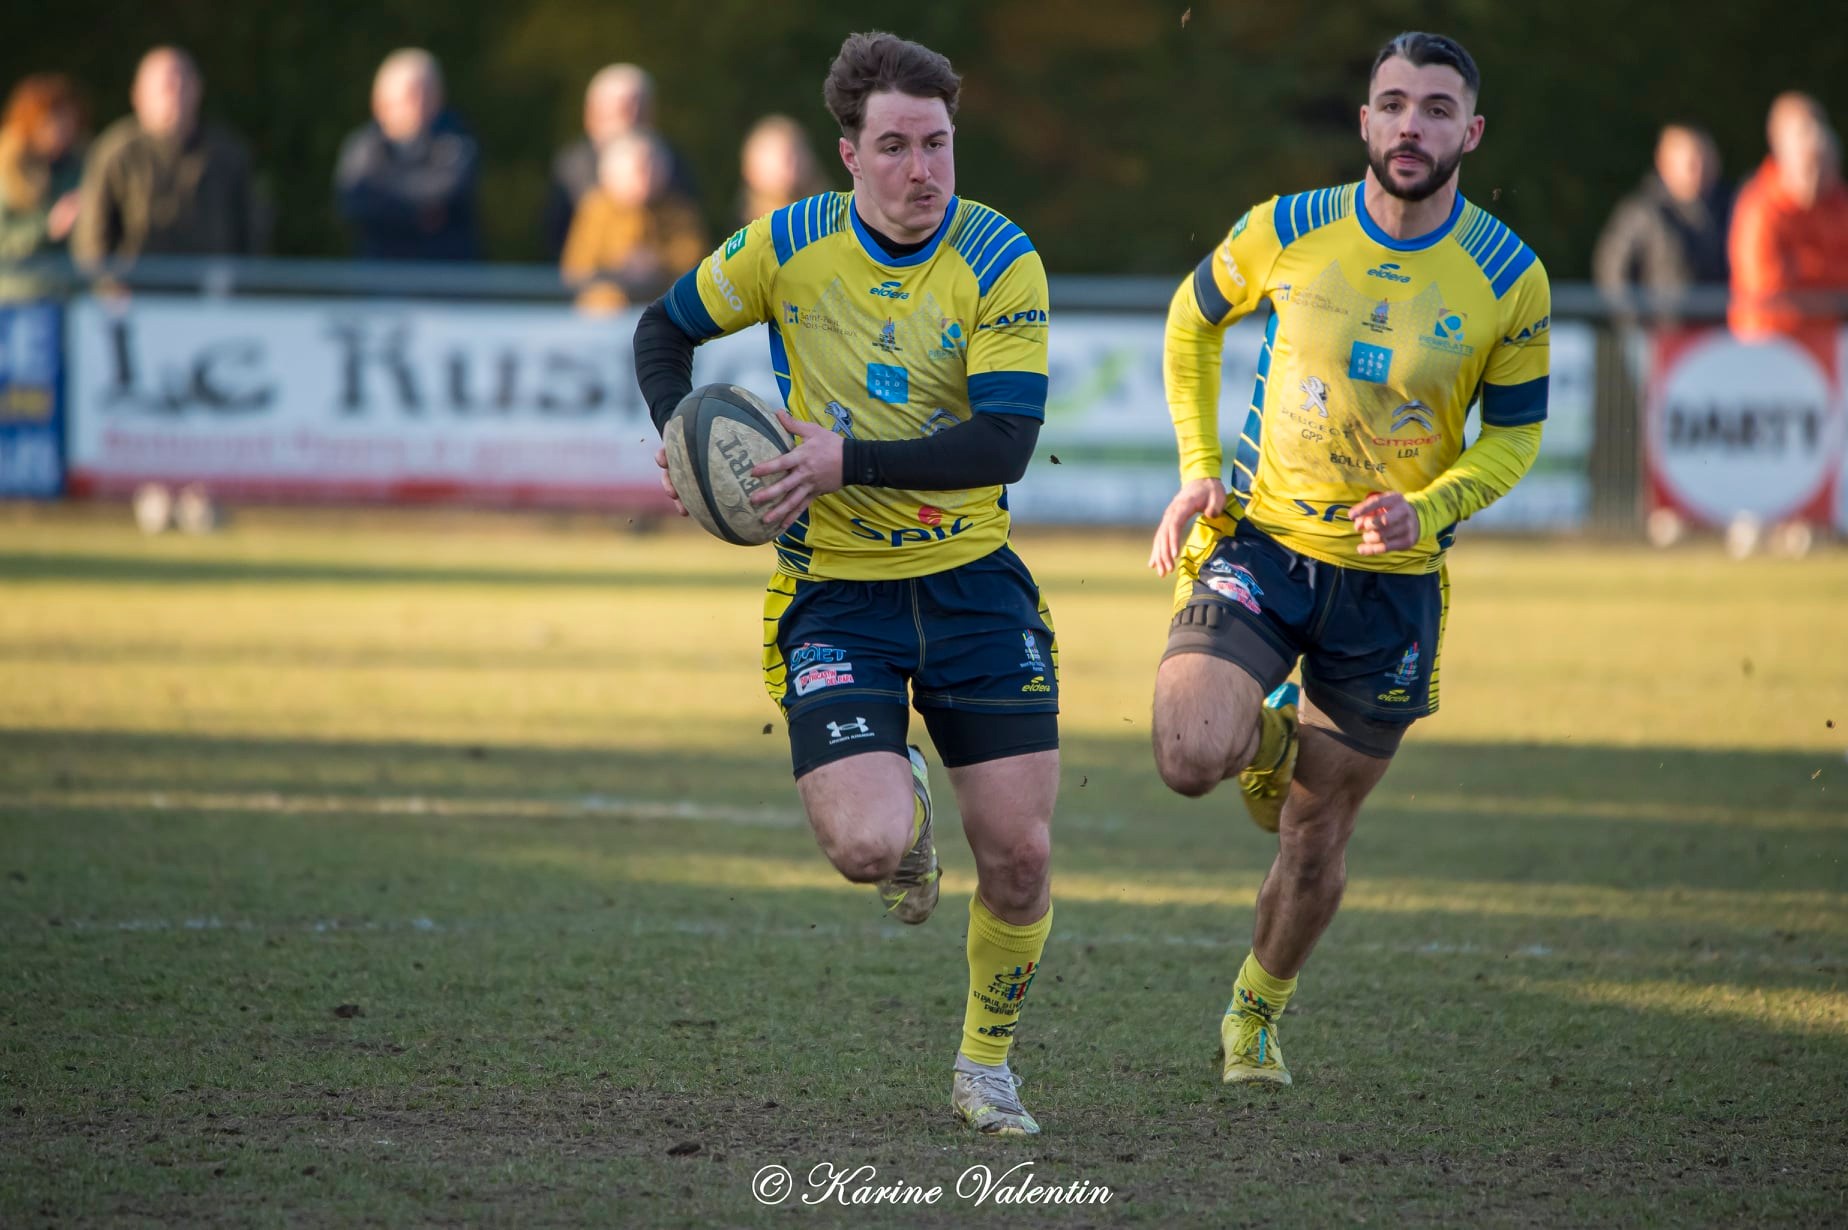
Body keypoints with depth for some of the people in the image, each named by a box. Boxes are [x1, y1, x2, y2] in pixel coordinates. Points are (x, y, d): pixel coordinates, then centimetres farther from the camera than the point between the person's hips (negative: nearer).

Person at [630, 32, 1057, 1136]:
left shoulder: (1001, 260, -9)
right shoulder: (788, 247, -6)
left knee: (1019, 856, -2)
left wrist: (849, 458, -26)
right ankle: (905, 806, 20)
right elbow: (666, 328, 12)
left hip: (973, 579, 1)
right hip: (835, 595, -1)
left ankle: (988, 1065, 23)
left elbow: (1005, 442, -18)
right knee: (867, 848, -19)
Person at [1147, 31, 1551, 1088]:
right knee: (1191, 758, -23)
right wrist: (1200, 470, 1)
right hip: (1261, 542, 0)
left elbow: (1514, 436, 1)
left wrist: (1427, 508, -19)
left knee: (1318, 833, 9)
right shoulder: (1285, 234, -10)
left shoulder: (1511, 280, -11)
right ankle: (1268, 734, 16)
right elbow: (1194, 321, 10)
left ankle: (1257, 1013, 37)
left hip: (1394, 583, 0)